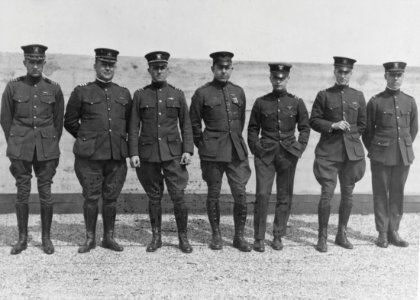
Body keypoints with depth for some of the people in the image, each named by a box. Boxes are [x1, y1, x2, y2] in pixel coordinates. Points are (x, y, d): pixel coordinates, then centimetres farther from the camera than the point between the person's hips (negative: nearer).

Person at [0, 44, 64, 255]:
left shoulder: (53, 88, 3)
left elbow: (59, 120, 10)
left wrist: (52, 145, 10)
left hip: (47, 149, 0)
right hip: (20, 148, 0)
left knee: (46, 193, 3)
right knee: (22, 192, 4)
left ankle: (46, 238, 16)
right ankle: (22, 238, 16)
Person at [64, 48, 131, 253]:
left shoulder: (124, 94, 11)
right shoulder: (81, 92, 3)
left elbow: (129, 122, 21)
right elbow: (70, 121, 8)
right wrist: (86, 138, 10)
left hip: (117, 155, 2)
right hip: (89, 155, -2)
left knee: (111, 198, 8)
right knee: (91, 198, 3)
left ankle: (109, 237, 21)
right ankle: (90, 238, 18)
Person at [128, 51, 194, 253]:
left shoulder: (177, 95, 7)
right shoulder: (140, 95, 6)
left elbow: (186, 125, 7)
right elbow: (134, 127, 4)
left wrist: (188, 150, -3)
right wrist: (133, 153, -4)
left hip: (173, 153, 0)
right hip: (148, 154, 1)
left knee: (178, 196, -3)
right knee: (154, 197, 8)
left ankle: (183, 237, 11)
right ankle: (156, 237, 20)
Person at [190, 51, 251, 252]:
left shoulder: (238, 92, 10)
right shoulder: (202, 93, -1)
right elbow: (194, 123, 5)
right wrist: (202, 145, 4)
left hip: (236, 151, 3)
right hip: (212, 152, -3)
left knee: (240, 194, -1)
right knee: (213, 195, 6)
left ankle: (239, 236, 14)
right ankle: (216, 235, 21)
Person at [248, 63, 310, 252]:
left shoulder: (296, 102, 6)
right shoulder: (261, 102, 5)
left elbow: (305, 128, 10)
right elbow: (253, 128, 10)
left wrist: (299, 148, -1)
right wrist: (255, 148, 0)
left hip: (288, 155, 1)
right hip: (265, 155, -1)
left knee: (285, 197, 5)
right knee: (262, 195, -8)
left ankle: (278, 236, 18)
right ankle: (259, 238, 3)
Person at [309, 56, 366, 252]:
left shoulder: (358, 96, 11)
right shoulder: (324, 95, 4)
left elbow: (362, 125, 16)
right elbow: (313, 121, 1)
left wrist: (349, 133, 4)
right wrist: (332, 126, -12)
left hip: (352, 152, 3)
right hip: (328, 152, -3)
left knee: (348, 194, 8)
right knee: (327, 193, -7)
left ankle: (342, 234, 21)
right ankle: (322, 237, 4)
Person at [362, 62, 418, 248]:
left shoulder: (410, 101, 7)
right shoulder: (375, 101, -3)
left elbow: (413, 128, 16)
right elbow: (367, 130, 4)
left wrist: (405, 148, 15)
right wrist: (374, 151, 7)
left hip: (404, 156, 3)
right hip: (381, 156, -3)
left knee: (398, 193, 7)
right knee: (380, 194, 3)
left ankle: (393, 232, 16)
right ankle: (382, 234, 11)